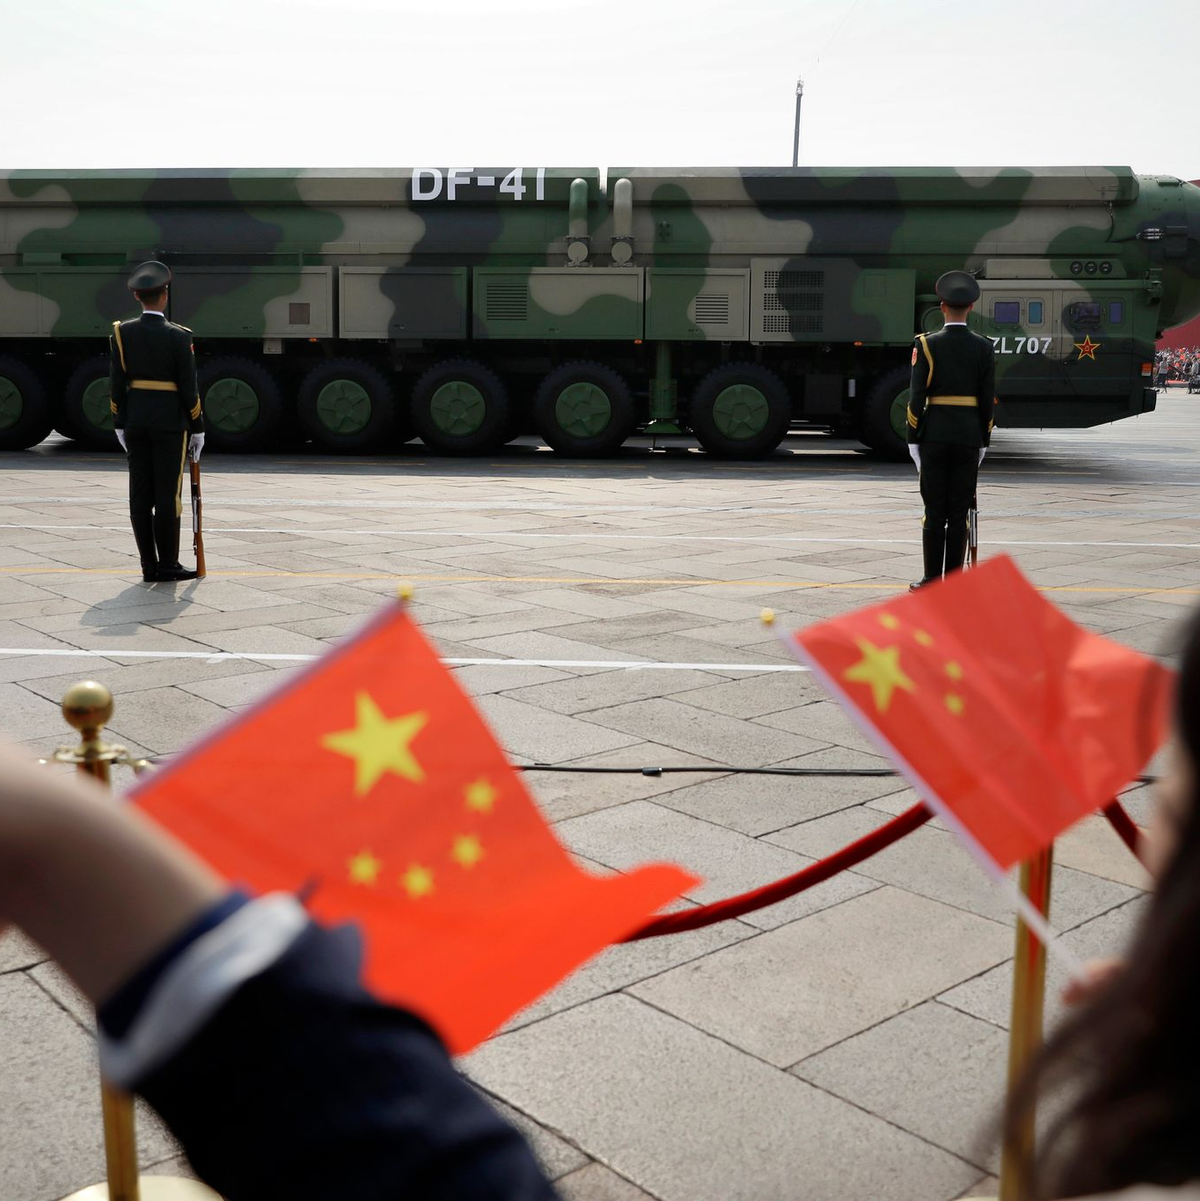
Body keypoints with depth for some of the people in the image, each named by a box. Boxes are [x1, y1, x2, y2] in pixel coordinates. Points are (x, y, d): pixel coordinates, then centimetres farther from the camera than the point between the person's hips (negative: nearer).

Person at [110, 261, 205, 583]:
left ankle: (149, 567, 9)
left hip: (135, 419, 4)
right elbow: (188, 387, -9)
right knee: (167, 493, 0)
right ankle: (168, 564, 4)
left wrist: (120, 424, 11)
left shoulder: (121, 332, 1)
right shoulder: (179, 336, -10)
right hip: (169, 421, -4)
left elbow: (117, 383, 3)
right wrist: (197, 428, 0)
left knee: (140, 494, 5)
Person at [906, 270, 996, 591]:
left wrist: (913, 440, -2)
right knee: (959, 511, 5)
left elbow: (917, 396, -8)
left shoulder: (927, 345, -5)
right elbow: (988, 400, 3)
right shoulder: (984, 347, 2)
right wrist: (983, 442, 11)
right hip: (969, 437, 2)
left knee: (935, 510, 2)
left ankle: (932, 580, 4)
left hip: (934, 435, -2)